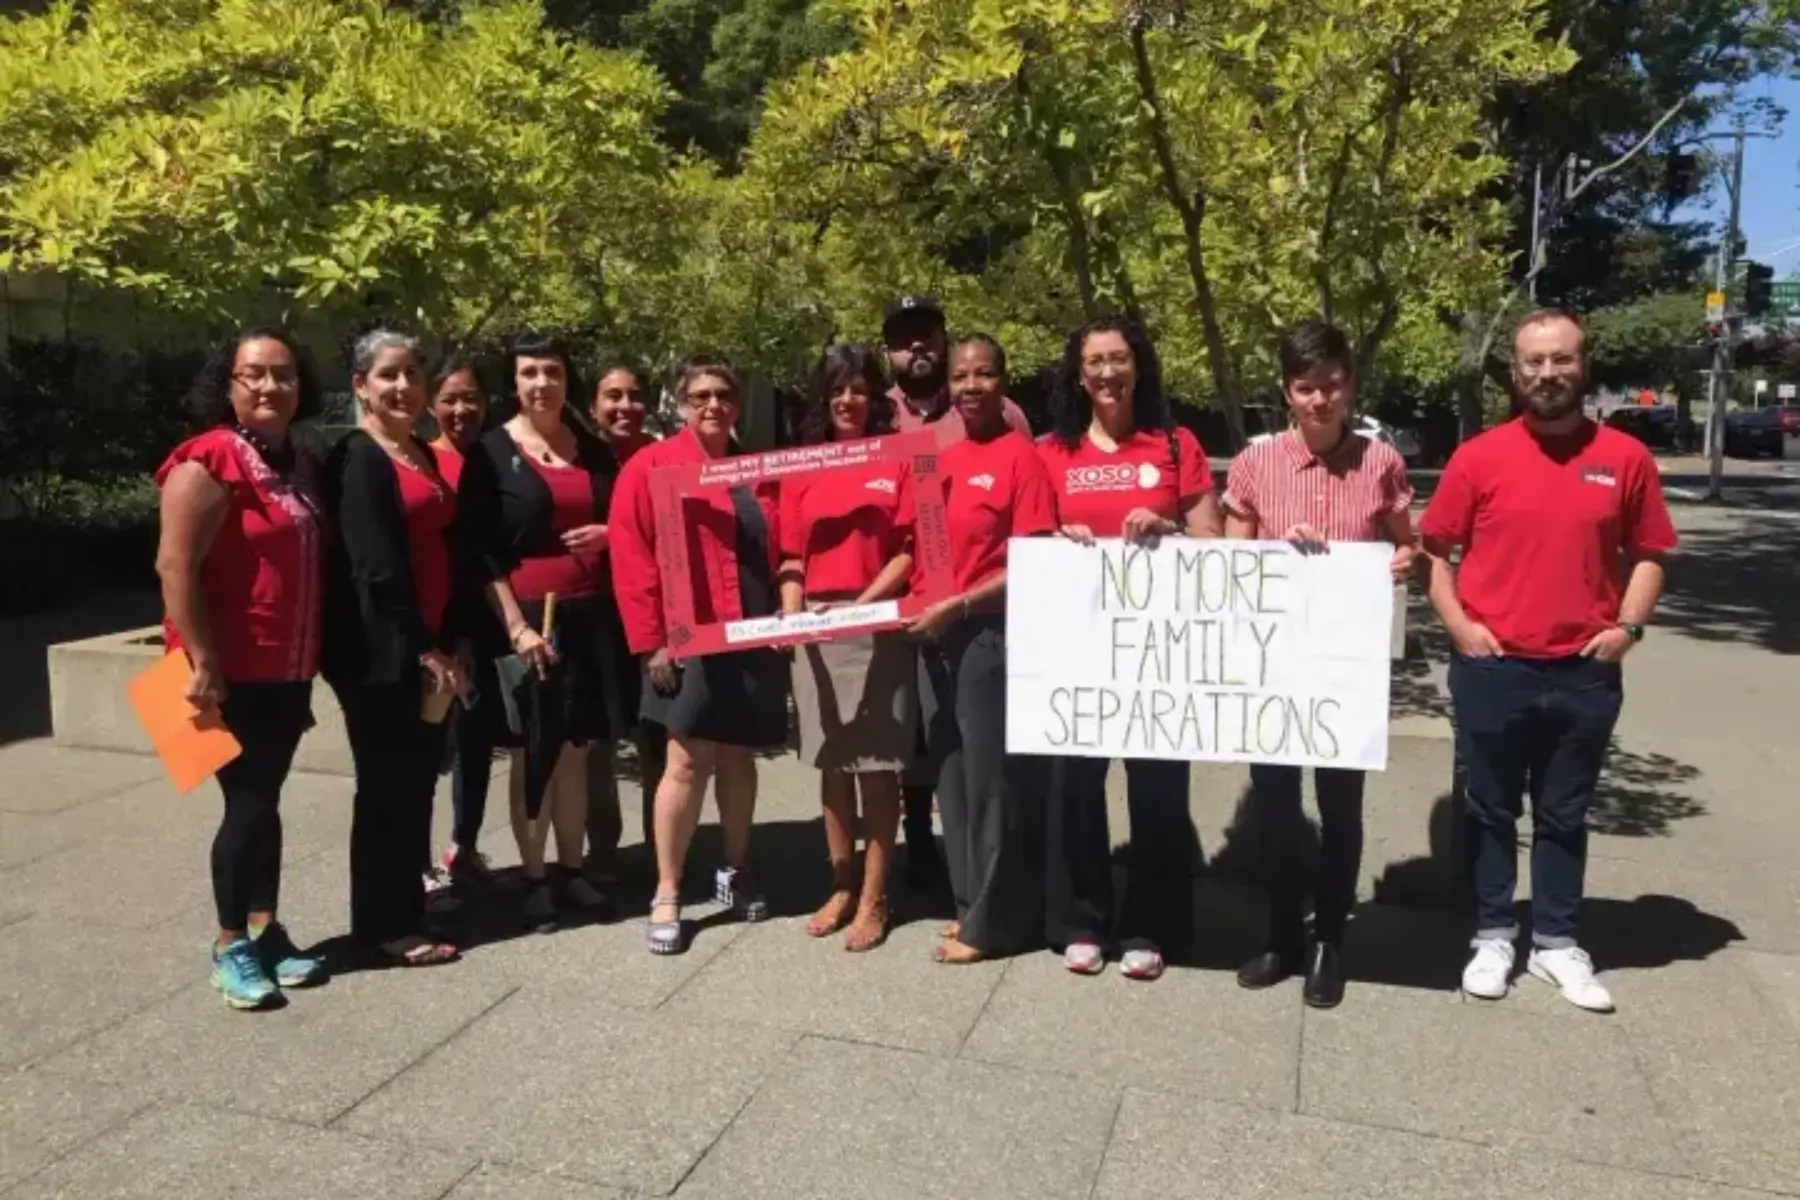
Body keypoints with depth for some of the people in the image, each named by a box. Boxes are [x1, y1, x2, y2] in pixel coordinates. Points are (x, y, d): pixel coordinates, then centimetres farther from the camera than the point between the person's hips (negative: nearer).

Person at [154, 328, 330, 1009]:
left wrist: (309, 664, 17)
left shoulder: (301, 465, 11)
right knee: (249, 805, 0)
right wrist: (203, 663, -21)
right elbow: (175, 566, -18)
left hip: (288, 669, 7)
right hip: (233, 671, -7)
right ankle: (230, 946, 16)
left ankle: (266, 930, 25)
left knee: (265, 802, 14)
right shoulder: (208, 460, -13)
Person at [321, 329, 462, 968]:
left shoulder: (423, 453, 15)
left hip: (426, 644, 8)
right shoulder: (357, 459, -10)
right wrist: (421, 647, -17)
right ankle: (383, 925, 12)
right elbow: (375, 565, -18)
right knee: (387, 783, 0)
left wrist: (447, 639, 12)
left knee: (418, 777, 14)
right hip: (380, 649, -8)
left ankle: (407, 903, 28)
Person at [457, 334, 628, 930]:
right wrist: (515, 625, -15)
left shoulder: (594, 449, 12)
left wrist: (610, 535, -3)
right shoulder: (491, 452, -1)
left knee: (575, 749, 10)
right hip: (529, 615, -4)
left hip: (591, 614, 4)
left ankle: (570, 870, 21)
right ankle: (534, 878, 15)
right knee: (534, 752, 3)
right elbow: (481, 551, -6)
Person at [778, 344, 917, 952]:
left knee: (877, 764, 1)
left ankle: (874, 897, 10)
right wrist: (790, 615, -5)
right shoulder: (801, 467, 11)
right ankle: (842, 887, 22)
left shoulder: (898, 461, 2)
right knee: (831, 762, 10)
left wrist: (865, 601, -15)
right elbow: (792, 555, 10)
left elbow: (911, 549, -4)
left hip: (879, 625, -3)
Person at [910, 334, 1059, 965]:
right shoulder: (941, 460, 12)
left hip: (992, 633, -7)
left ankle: (993, 919, 14)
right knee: (953, 777, 14)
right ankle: (970, 902, 28)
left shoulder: (1020, 456, -9)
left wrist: (958, 606, -16)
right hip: (936, 634, 7)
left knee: (993, 778, 1)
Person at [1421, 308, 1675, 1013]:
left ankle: (1556, 943, 27)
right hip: (1493, 668, -1)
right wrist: (1458, 624, -9)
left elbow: (1648, 553, 10)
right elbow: (1434, 549, 2)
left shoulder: (1626, 458, 2)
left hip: (1585, 672, 1)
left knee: (1564, 816, 14)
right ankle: (1493, 937, 25)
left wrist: (1628, 624, -4)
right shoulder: (1479, 457, -3)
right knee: (1491, 811, 11)